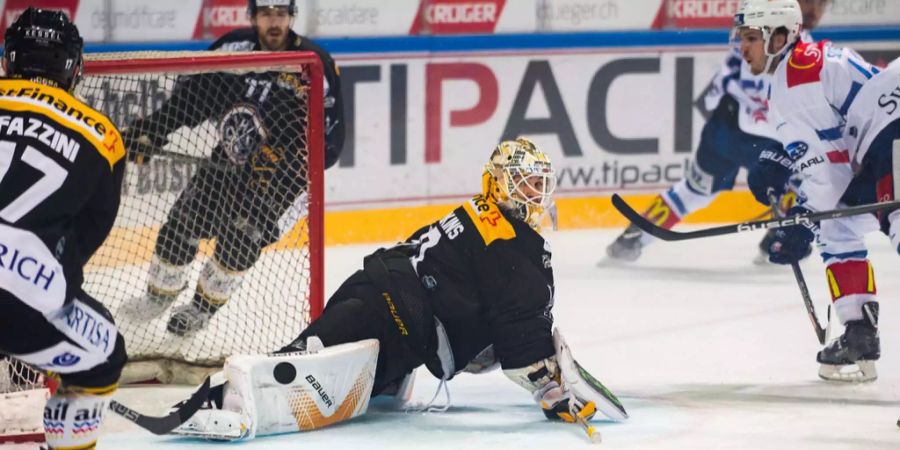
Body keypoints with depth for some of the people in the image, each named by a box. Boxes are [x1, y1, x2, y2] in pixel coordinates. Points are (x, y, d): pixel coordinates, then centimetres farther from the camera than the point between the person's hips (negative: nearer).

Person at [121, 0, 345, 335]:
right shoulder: (235, 49, -8)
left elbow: (329, 137, -19)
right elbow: (191, 95, 1)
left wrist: (280, 163, -30)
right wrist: (149, 132, -5)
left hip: (287, 172, -4)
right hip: (233, 159, 4)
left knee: (242, 234, -20)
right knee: (181, 223, 0)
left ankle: (204, 305, 3)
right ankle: (160, 293, 26)